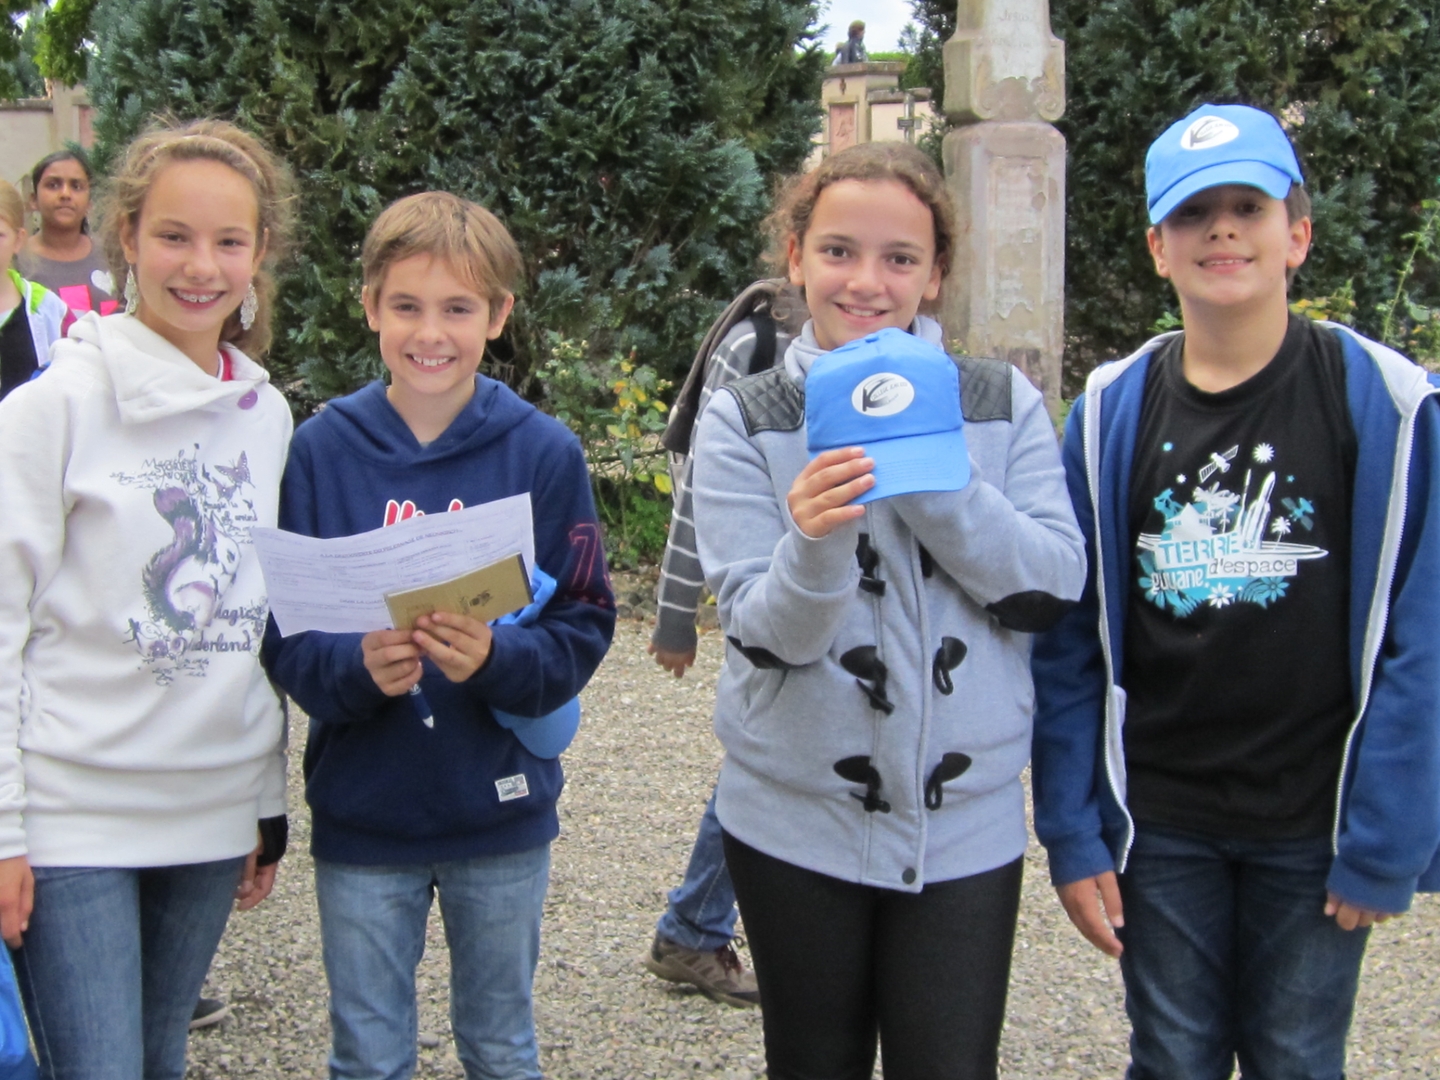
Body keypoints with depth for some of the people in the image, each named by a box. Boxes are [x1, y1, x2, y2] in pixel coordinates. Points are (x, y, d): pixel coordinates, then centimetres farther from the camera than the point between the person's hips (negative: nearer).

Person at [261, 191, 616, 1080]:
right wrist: (355, 667, -24)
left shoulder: (544, 453, -6)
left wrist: (495, 658, -25)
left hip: (501, 810, 0)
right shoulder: (324, 449, -4)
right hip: (361, 811, 0)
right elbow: (283, 635, -4)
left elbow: (583, 631, -6)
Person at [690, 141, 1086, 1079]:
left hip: (965, 823, 0)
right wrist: (813, 541, -31)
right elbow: (767, 635, -10)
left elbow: (1052, 591, -9)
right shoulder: (744, 421, -3)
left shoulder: (1005, 405, 0)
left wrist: (931, 474, -20)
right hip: (797, 824, 0)